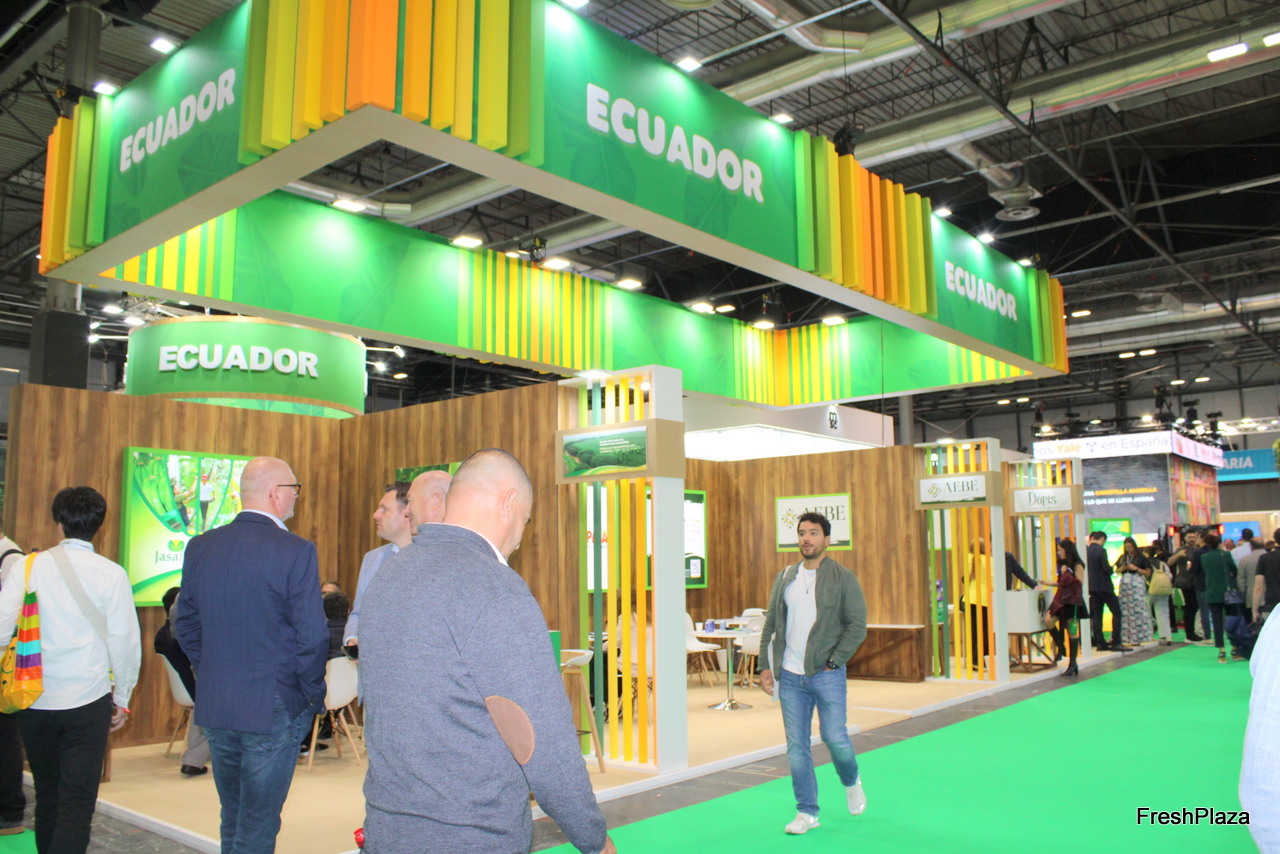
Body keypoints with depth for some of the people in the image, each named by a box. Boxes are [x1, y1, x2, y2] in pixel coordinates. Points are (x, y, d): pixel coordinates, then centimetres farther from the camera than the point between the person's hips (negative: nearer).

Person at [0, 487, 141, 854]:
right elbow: (126, 640, -6)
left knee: (47, 794, 20)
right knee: (77, 800, 1)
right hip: (88, 700, -3)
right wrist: (122, 698, 5)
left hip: (34, 700, 3)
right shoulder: (111, 574, -7)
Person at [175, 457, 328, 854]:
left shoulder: (200, 547, 1)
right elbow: (312, 638, -15)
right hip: (273, 709, -6)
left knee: (232, 820, 21)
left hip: (214, 707, 6)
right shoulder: (295, 552, -17)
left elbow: (186, 626, 9)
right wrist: (314, 698, -1)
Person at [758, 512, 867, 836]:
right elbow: (771, 624, 11)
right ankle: (807, 812, 18)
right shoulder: (784, 577, 9)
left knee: (835, 738, 0)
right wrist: (765, 666, 3)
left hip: (827, 675, -3)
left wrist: (833, 663, -11)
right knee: (796, 746, 5)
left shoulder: (843, 579, -3)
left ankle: (851, 782, 32)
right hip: (789, 676, 4)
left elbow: (857, 626, -6)